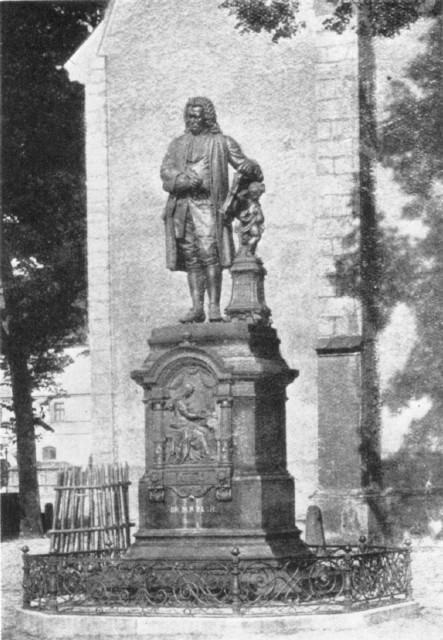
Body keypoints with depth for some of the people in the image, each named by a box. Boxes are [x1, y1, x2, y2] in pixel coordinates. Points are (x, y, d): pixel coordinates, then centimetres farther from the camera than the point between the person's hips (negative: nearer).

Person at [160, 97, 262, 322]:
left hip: (207, 205, -3)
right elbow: (165, 171, 8)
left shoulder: (221, 142, 11)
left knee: (209, 253, -15)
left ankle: (214, 307, -15)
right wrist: (183, 179, -12)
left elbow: (244, 163, 7)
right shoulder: (178, 144, 20)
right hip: (181, 206, 4)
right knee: (191, 258, 0)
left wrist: (250, 168, -18)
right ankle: (197, 308, 0)